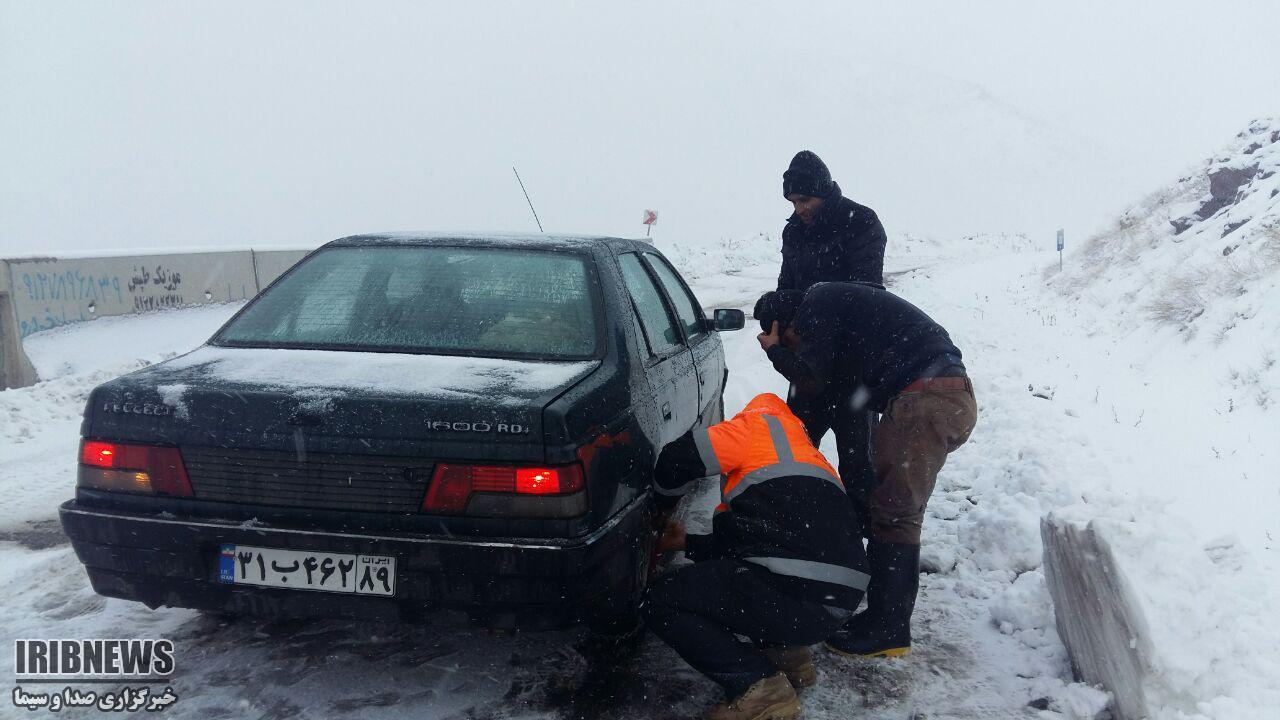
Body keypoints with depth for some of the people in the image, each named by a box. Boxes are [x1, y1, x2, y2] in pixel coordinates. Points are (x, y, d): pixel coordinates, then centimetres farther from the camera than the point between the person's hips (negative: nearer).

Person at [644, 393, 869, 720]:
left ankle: (760, 686, -10)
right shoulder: (811, 456, 32)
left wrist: (661, 501, 17)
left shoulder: (762, 423, 7)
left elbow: (682, 457, -3)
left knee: (661, 603, 0)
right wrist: (687, 543, 33)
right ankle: (785, 653, 16)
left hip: (795, 597, -9)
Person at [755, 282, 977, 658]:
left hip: (925, 398, -10)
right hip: (953, 396, 10)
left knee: (893, 512, -7)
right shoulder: (842, 300, 31)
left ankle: (887, 630, -4)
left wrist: (774, 350, 15)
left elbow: (809, 376, -2)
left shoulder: (816, 303, 3)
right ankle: (886, 614, 21)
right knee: (901, 511, 14)